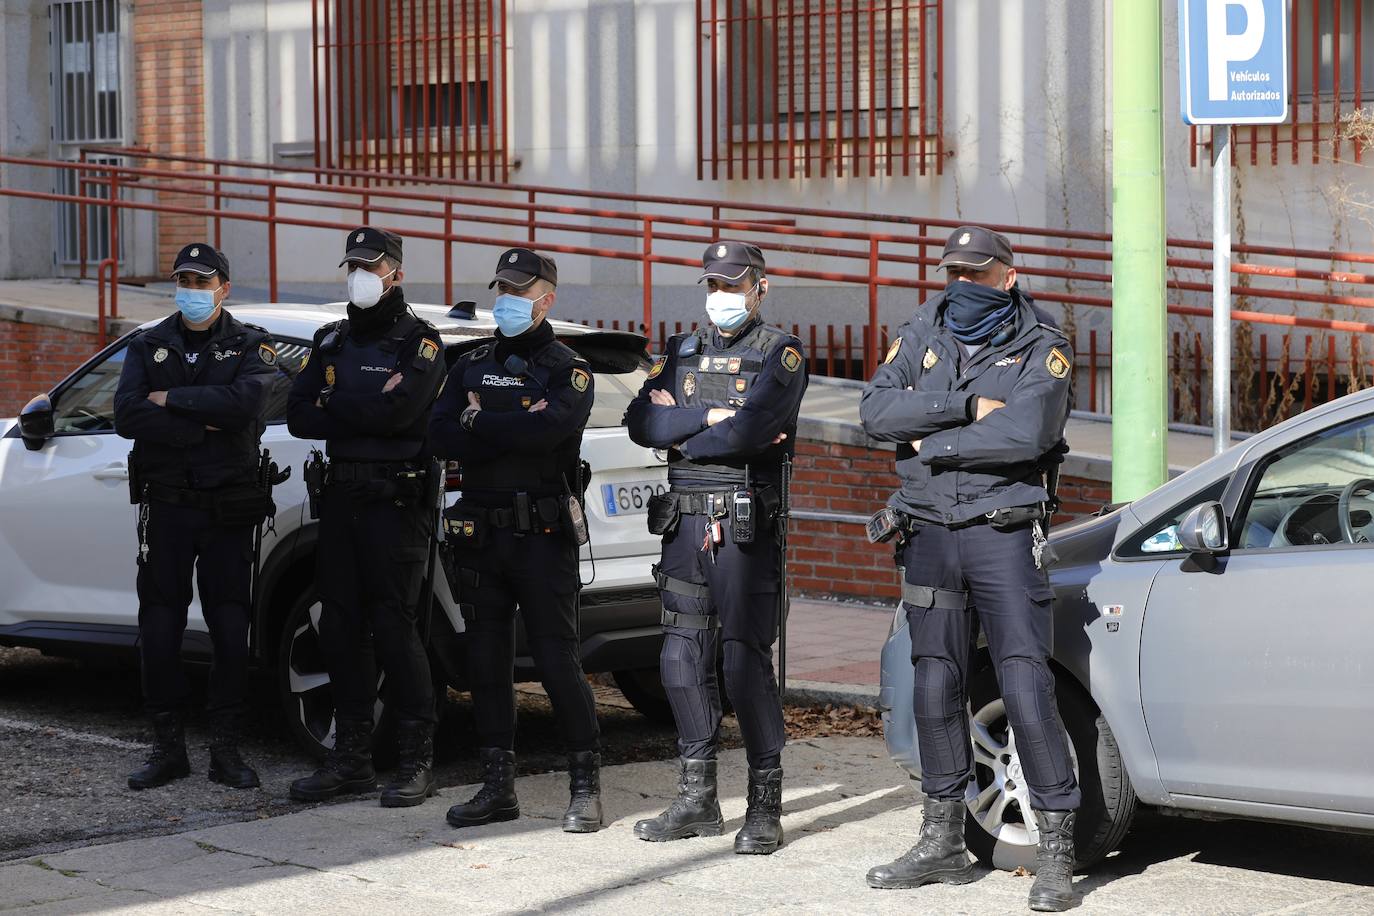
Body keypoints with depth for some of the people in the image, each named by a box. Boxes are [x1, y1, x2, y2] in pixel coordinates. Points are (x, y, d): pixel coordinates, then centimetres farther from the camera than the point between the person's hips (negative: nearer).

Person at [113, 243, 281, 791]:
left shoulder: (250, 346, 3)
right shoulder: (148, 346, 9)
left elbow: (246, 401, -19)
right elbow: (127, 416, -8)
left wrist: (170, 400, -13)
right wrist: (203, 425, -15)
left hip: (228, 507, -2)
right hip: (166, 504, 2)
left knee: (230, 631, 1)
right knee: (159, 628, 2)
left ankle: (225, 750, 10)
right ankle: (168, 749, 11)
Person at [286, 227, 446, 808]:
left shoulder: (419, 342, -2)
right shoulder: (332, 341, 16)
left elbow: (398, 410, -19)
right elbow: (298, 416, 4)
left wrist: (334, 405, -6)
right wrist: (364, 413, -9)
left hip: (396, 503, -6)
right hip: (341, 498, 6)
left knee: (394, 627, -9)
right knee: (341, 628, 7)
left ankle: (417, 763, -2)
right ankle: (351, 757, 14)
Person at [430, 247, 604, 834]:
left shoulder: (568, 371, -1)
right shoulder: (471, 367, 14)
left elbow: (548, 429, -21)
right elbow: (442, 437, -2)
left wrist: (477, 422, -9)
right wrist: (517, 428, -12)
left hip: (543, 537, -5)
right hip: (480, 537, 5)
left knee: (558, 661, -5)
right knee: (486, 663, 8)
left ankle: (586, 787, 3)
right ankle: (498, 786, 16)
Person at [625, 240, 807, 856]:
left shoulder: (780, 354, -1)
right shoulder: (682, 352, 16)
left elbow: (752, 429, -18)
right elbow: (641, 422, 1)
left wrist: (680, 429, -5)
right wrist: (710, 418, -11)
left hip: (746, 524, -6)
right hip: (685, 523, 6)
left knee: (746, 662, -7)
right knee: (682, 660, 6)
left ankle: (766, 805, 1)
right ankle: (697, 799, 16)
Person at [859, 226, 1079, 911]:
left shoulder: (1040, 349, -3)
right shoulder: (921, 335, 9)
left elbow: (1027, 435, -20)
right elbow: (875, 411, -6)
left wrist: (934, 445, -11)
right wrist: (967, 406, -15)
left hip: (1003, 535, -4)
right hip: (929, 537, 5)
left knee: (1026, 687, -11)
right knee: (936, 690, 8)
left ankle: (1056, 854, -7)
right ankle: (942, 845, 17)